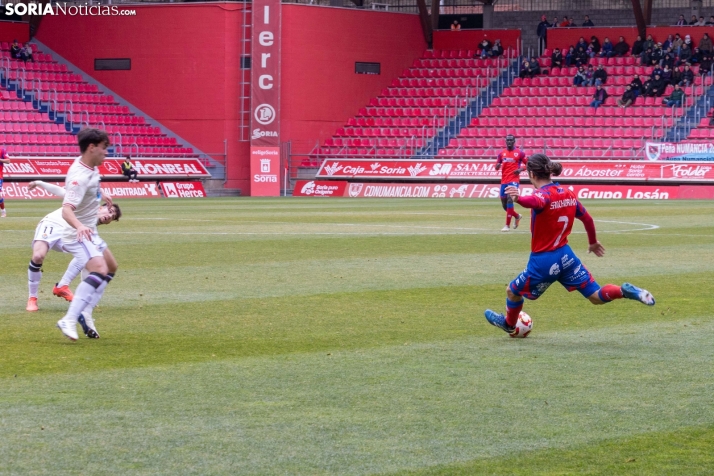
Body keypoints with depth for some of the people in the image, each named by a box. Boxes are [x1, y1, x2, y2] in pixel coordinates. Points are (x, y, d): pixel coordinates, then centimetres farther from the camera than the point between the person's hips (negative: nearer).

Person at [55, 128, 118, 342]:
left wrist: (101, 193, 38)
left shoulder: (89, 165, 1)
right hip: (79, 235, -11)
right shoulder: (80, 177, -29)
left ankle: (84, 313, 22)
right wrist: (79, 226, -57)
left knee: (111, 267, 25)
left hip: (89, 232, 11)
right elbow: (66, 210, -40)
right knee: (99, 270, -30)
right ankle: (69, 321, -36)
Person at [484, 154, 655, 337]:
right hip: (566, 256, 6)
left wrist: (519, 199, -68)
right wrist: (593, 242, 34)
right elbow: (587, 219, 16)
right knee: (596, 296, 8)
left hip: (543, 261, -6)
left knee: (512, 292, 20)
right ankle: (625, 291, -17)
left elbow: (537, 201, -45)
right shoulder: (568, 193, 4)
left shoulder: (543, 194, -19)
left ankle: (509, 324, 43)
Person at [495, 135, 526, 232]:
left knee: (510, 200, -18)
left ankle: (507, 225, -14)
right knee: (504, 203, 9)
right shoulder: (502, 153, 10)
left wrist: (521, 169, -12)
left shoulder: (520, 153, -1)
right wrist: (498, 165, -9)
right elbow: (497, 167, 15)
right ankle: (517, 216, 36)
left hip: (514, 180, -5)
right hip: (504, 181, 5)